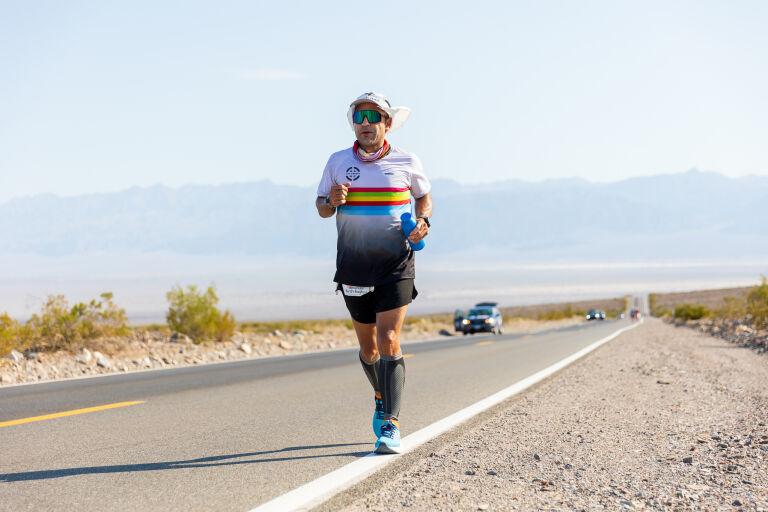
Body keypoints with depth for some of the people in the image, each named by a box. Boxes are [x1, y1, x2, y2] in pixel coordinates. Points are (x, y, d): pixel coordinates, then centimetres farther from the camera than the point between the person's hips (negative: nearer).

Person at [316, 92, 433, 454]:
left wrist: (423, 222, -4)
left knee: (388, 340, -16)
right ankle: (382, 398, 40)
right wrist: (332, 201, -13)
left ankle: (390, 425, -14)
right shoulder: (338, 162, 4)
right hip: (353, 267, 2)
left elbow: (424, 197, 16)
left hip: (396, 265, -2)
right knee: (368, 346, 12)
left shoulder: (407, 162, 1)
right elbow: (321, 207, 11)